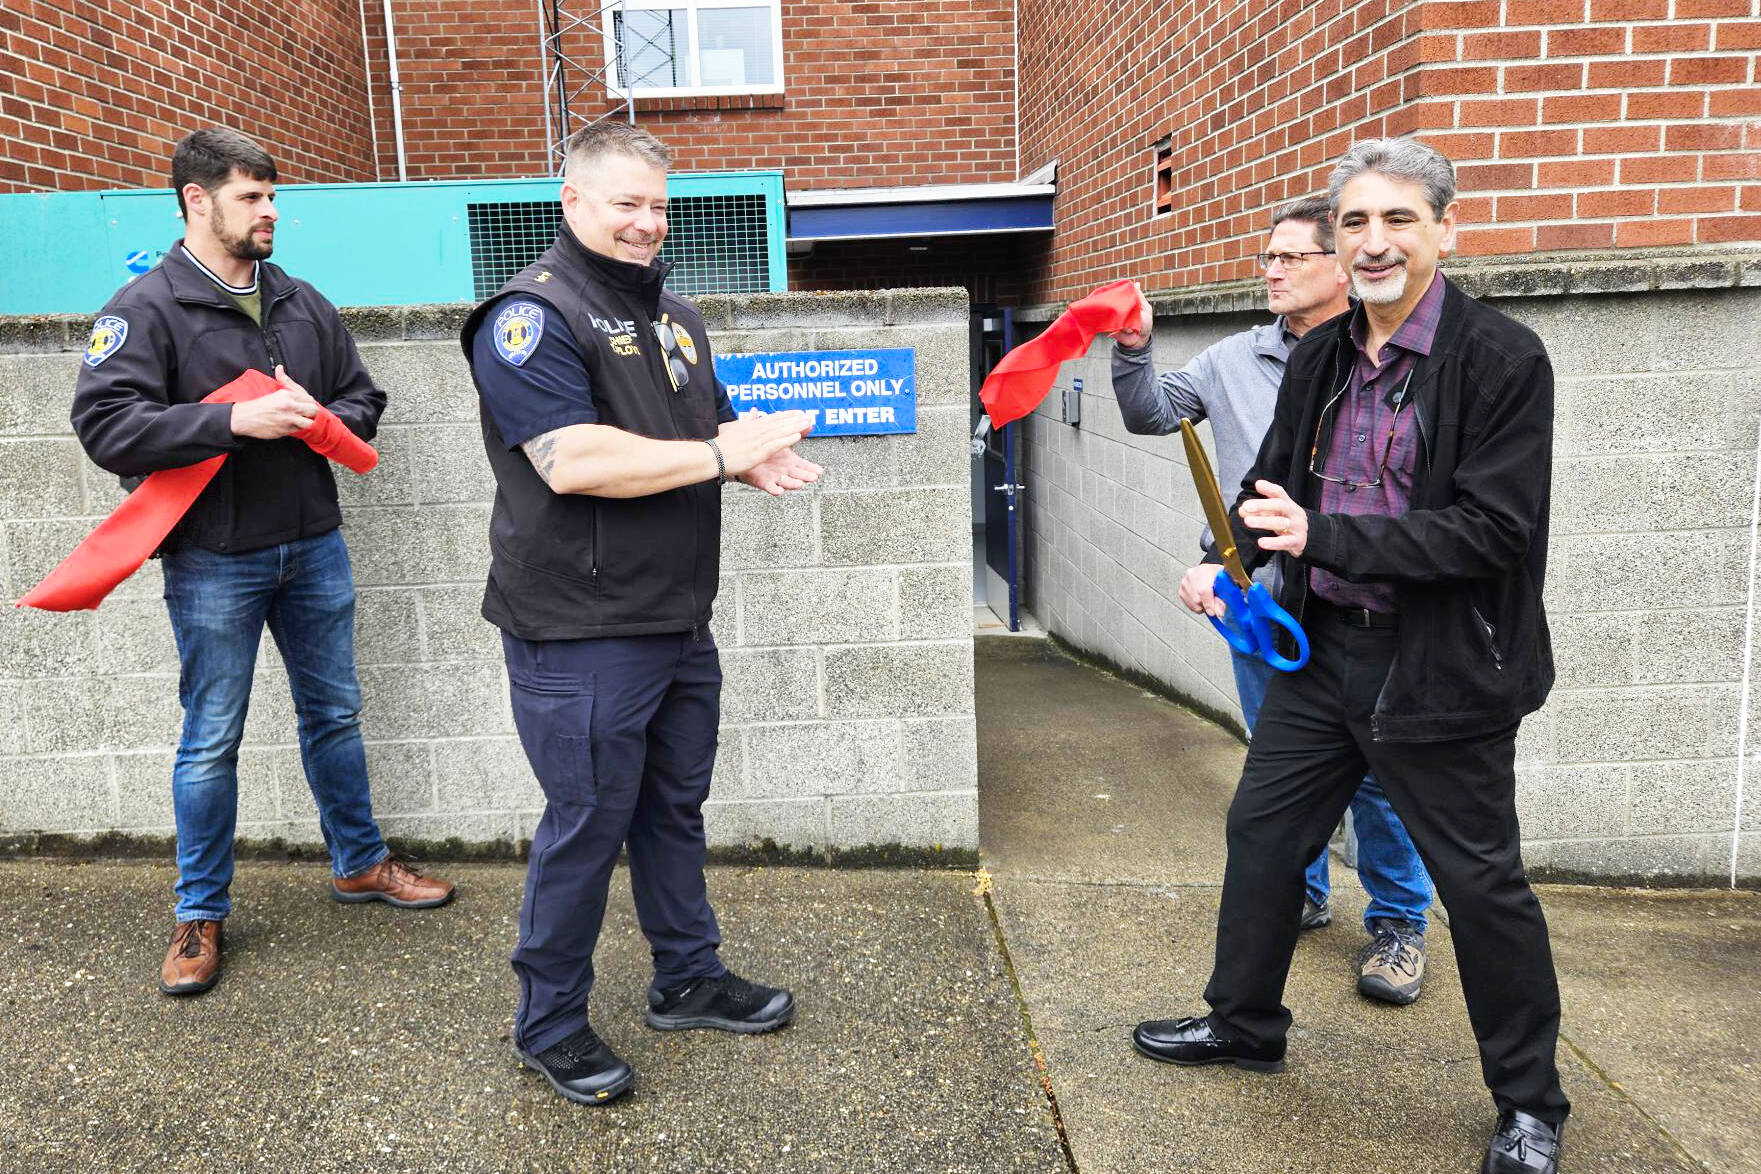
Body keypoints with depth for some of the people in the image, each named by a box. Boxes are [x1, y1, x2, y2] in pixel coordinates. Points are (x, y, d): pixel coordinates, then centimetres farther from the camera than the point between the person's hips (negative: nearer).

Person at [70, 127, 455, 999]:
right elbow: (105, 424, -17)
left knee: (334, 712, 15)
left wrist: (329, 422, -7)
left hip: (313, 545, 5)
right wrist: (236, 419, -25)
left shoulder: (303, 303, 10)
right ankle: (200, 915, 20)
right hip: (213, 560, -5)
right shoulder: (146, 308, -7)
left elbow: (362, 397, 16)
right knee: (211, 740, 5)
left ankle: (360, 862, 32)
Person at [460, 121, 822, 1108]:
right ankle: (551, 1024, 23)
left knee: (676, 809, 19)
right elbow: (572, 461, -25)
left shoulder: (673, 314, 15)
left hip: (681, 621, 8)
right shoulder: (533, 314, -13)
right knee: (587, 826, 4)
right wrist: (718, 455, -20)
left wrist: (755, 456, -2)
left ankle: (689, 979, 37)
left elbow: (712, 426, 22)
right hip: (583, 636, -8)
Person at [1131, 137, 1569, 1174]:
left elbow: (1491, 530, -21)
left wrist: (1323, 538, -26)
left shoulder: (1504, 360, -14)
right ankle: (1244, 1023, 37)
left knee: (1482, 884, 6)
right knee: (1263, 831, 15)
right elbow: (1275, 482, 14)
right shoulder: (1320, 359, 5)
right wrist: (1229, 564, -6)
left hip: (1442, 669, -6)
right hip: (1325, 648, 7)